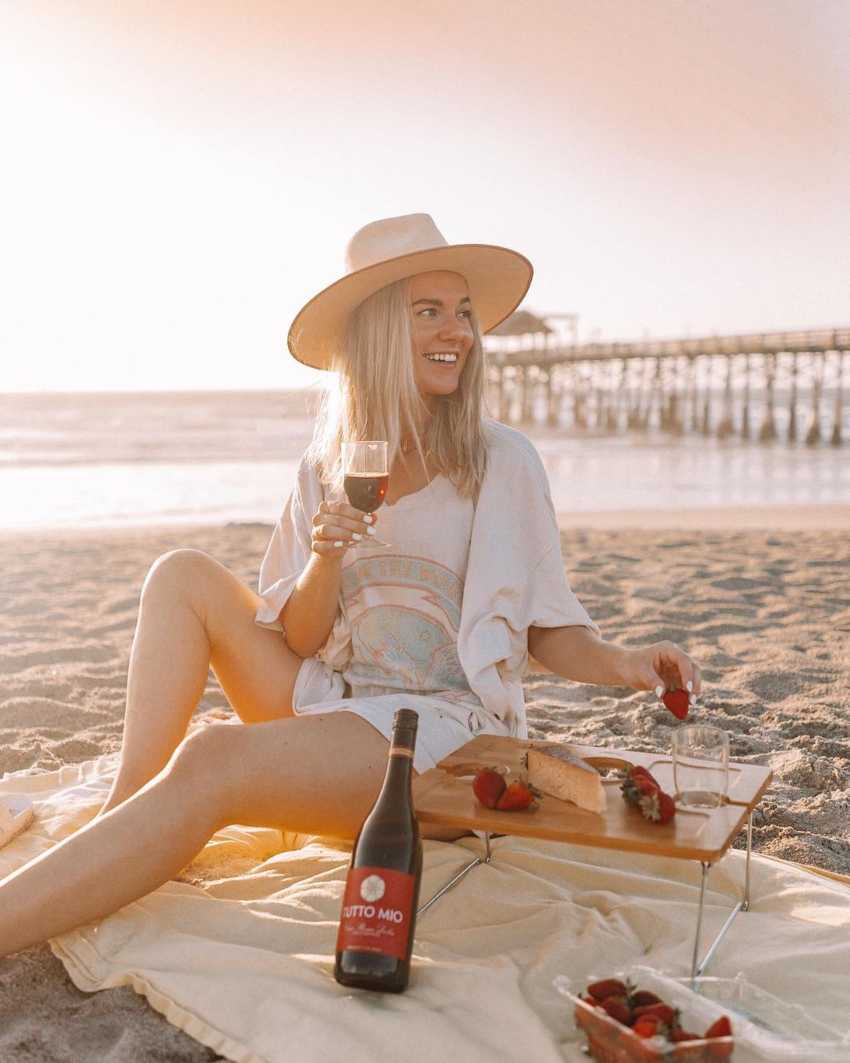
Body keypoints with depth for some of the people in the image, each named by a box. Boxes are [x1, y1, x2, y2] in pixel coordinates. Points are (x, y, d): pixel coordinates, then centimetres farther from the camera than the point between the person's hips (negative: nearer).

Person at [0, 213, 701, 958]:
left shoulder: (502, 461, -1)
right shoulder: (326, 470, 10)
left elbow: (546, 626, 2)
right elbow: (300, 639, 5)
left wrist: (623, 665, -18)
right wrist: (326, 560, -15)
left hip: (445, 729, -5)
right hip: (330, 704, 5)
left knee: (210, 761, -29)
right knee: (185, 576, -8)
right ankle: (123, 816, -14)